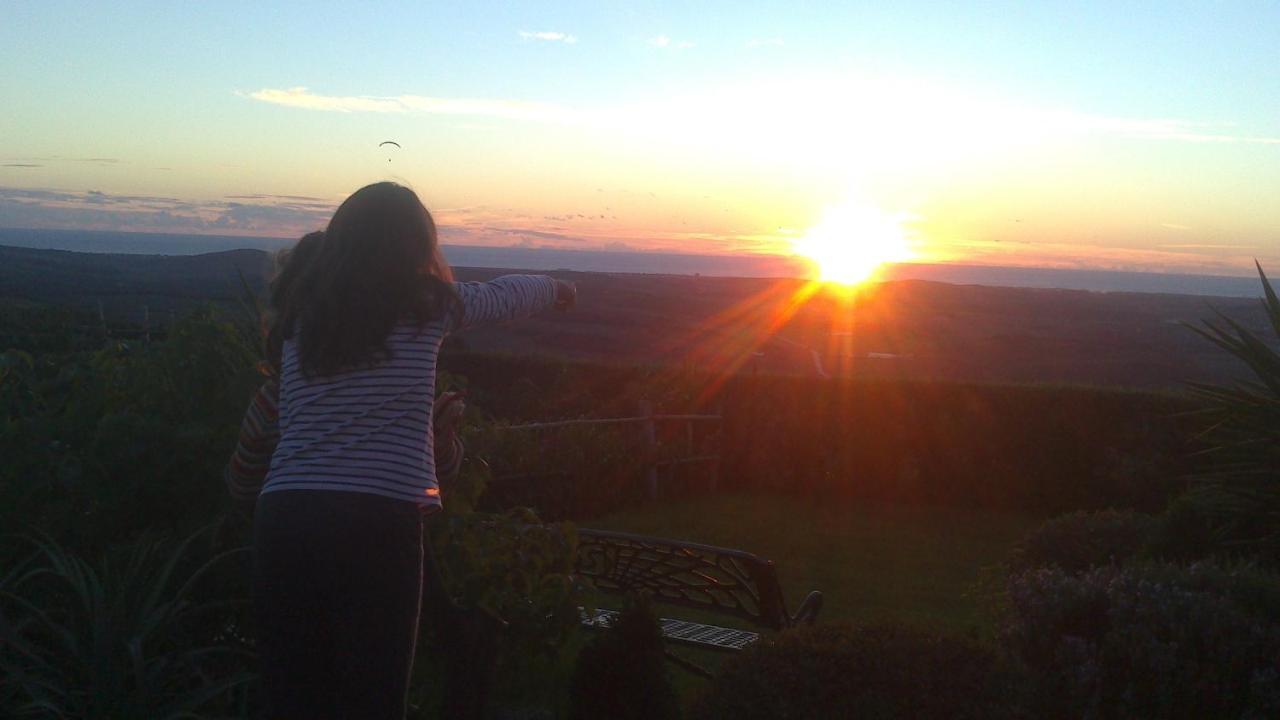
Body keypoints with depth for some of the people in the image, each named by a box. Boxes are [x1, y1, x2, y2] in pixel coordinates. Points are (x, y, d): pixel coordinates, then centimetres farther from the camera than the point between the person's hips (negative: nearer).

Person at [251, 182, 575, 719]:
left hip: (284, 516, 4)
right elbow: (506, 295, 25)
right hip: (380, 520, -3)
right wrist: (556, 289, 43)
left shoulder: (298, 310, 14)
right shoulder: (425, 304, 6)